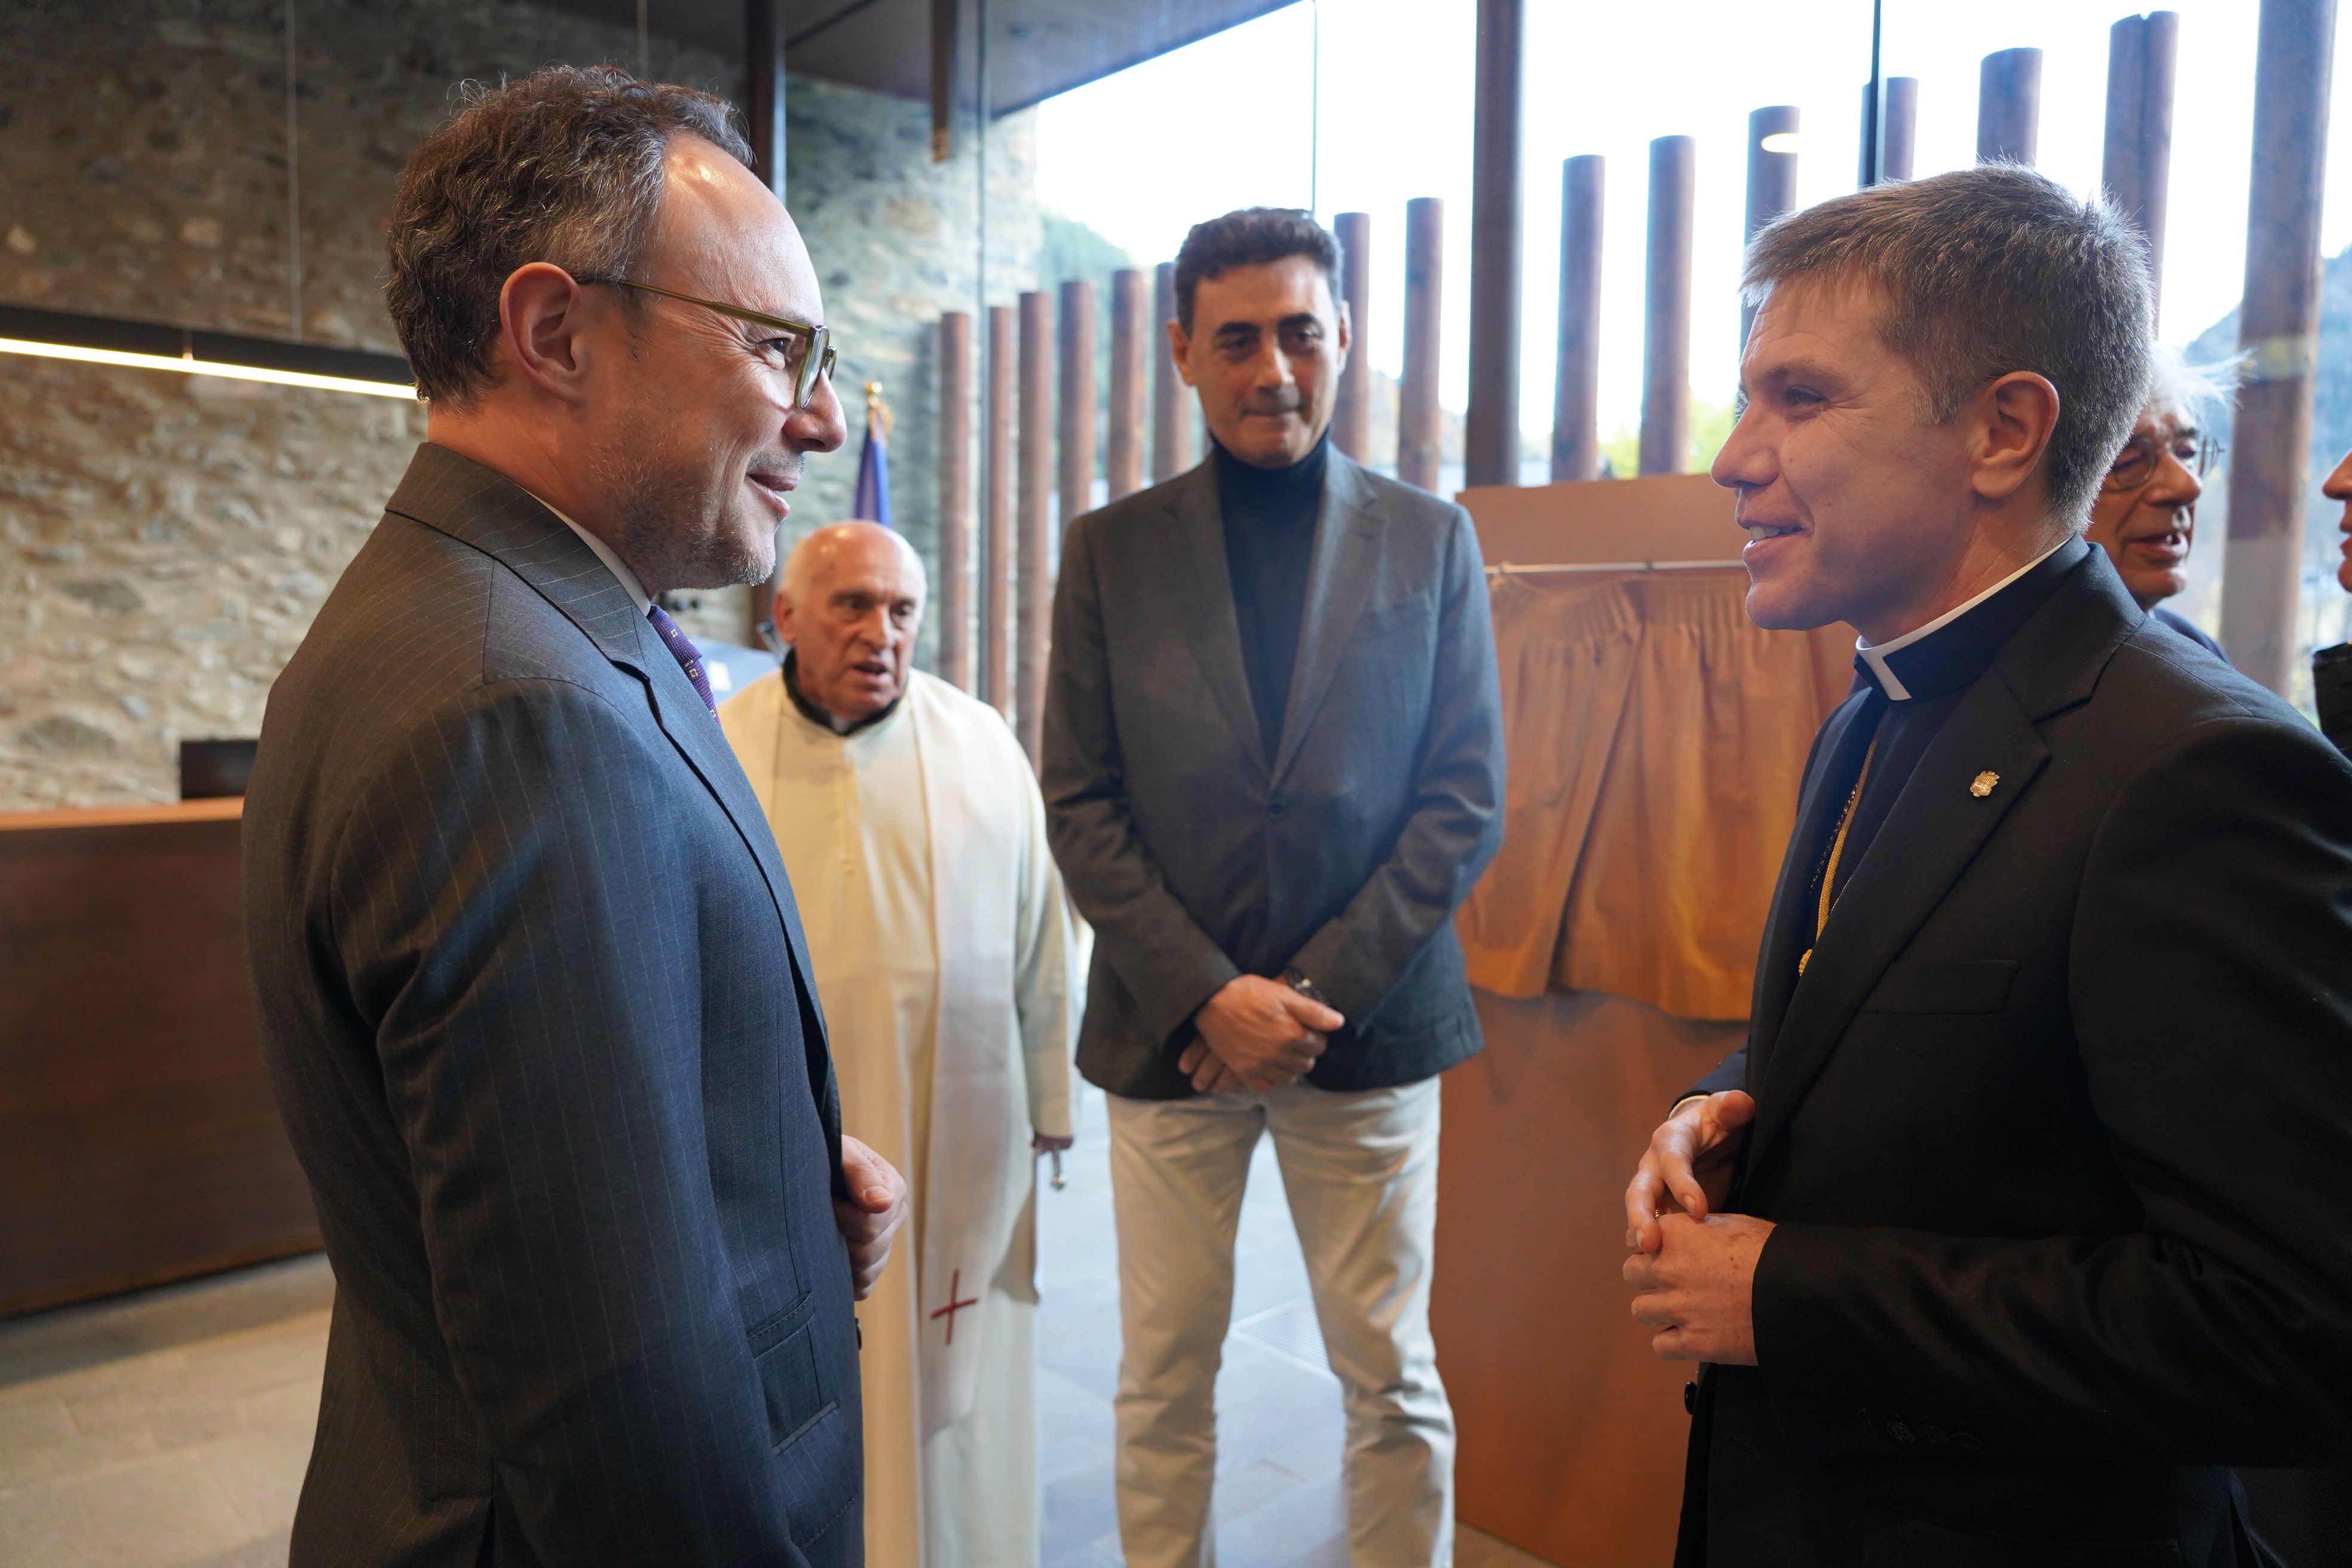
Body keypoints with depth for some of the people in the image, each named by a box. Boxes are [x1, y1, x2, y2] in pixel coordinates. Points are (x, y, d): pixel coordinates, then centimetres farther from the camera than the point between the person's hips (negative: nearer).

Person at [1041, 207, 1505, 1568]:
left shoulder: (1432, 542, 3)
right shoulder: (1110, 550, 3)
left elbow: (1467, 801, 0)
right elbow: (1082, 805, -1)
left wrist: (1321, 988, -9)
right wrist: (1207, 993, -11)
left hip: (1367, 1026, 0)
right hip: (1170, 1027, 1)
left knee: (1393, 1378, 12)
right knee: (1165, 1375, 12)